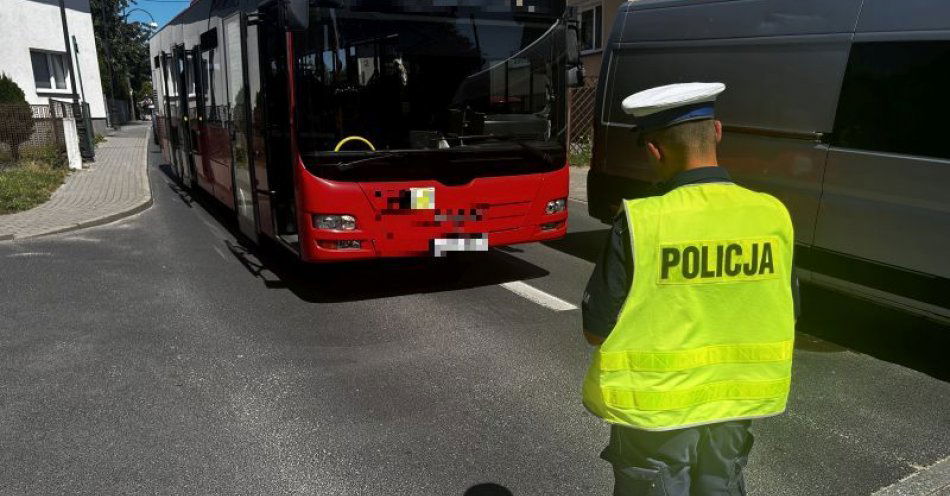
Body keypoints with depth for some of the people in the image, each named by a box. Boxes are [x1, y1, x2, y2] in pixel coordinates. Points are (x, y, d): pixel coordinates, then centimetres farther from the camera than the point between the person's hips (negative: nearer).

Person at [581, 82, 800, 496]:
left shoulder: (640, 223, -24)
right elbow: (784, 318, 2)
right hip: (735, 404, 4)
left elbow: (596, 330, -15)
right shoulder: (772, 215, -10)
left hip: (653, 411, -3)